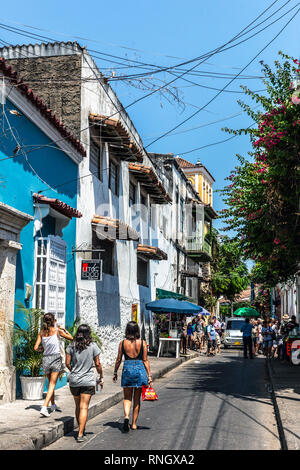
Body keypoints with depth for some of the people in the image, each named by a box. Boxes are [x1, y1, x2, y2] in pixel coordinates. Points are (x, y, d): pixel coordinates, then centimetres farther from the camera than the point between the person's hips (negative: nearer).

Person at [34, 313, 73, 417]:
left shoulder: (41, 332, 3)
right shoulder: (57, 330, -5)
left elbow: (36, 348, -1)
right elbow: (71, 338, 6)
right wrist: (64, 330, 18)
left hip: (45, 359, 4)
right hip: (56, 358, -4)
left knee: (51, 383, 21)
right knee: (52, 385, -3)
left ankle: (53, 405, 33)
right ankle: (44, 407, -15)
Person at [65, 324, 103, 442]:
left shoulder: (71, 346, 0)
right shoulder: (93, 346, -5)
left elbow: (67, 363, 0)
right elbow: (97, 364, -2)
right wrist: (101, 377, 11)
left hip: (74, 380, 3)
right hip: (88, 381, -3)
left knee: (78, 406, 17)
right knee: (84, 407, -3)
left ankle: (81, 430, 30)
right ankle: (80, 434, -8)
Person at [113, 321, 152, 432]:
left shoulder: (122, 343, -2)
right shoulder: (142, 343, -3)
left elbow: (118, 360, 3)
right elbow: (145, 360, -2)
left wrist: (115, 373, 15)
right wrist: (149, 376, 2)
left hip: (127, 369, 0)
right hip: (140, 369, 0)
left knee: (127, 398, 11)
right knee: (137, 398, 13)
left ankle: (126, 416, -14)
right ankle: (134, 423, 18)